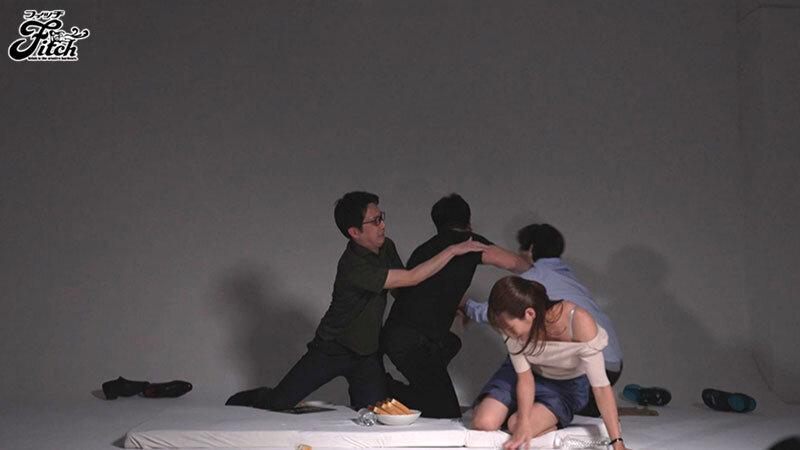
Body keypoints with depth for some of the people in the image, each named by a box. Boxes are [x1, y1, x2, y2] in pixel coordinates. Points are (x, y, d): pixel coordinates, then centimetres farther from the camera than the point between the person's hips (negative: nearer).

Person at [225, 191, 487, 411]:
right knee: (279, 402, -4)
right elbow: (411, 278, -34)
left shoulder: (386, 247, -4)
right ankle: (237, 403, 27)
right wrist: (453, 250, -31)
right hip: (333, 349, -6)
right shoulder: (353, 268, -30)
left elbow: (401, 290, 12)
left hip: (368, 352, 6)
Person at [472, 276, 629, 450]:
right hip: (533, 373, 3)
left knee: (516, 425, -23)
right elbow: (524, 377, -15)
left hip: (568, 384, -3)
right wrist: (524, 421, -30)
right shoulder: (514, 327, -27)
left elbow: (601, 385, -33)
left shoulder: (578, 322, -39)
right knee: (484, 423, -15)